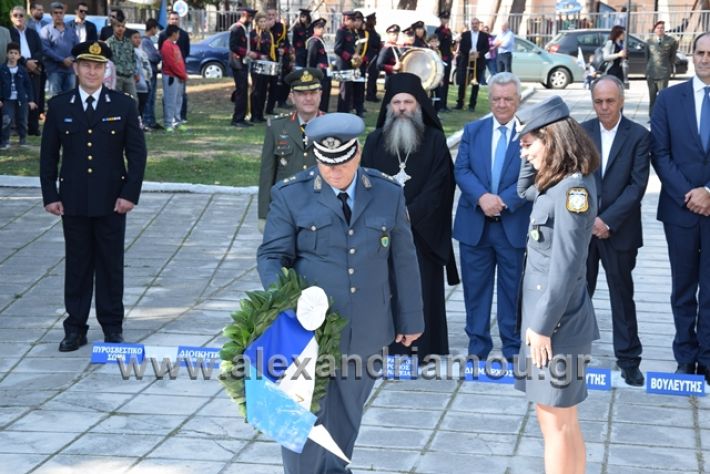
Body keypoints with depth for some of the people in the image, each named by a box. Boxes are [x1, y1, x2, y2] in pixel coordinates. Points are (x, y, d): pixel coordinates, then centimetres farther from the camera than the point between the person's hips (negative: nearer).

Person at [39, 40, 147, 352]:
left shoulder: (124, 105, 0)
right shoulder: (59, 106, 3)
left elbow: (137, 153, 0)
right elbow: (48, 155, 6)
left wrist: (130, 194, -8)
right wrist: (50, 195, -1)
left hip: (111, 200, -1)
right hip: (73, 201, 1)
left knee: (111, 264, 6)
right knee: (77, 264, 6)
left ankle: (112, 326, 17)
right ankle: (75, 328, 14)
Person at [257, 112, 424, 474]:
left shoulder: (388, 194, 3)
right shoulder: (291, 196, -5)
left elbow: (403, 261, 8)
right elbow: (271, 255, -2)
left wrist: (409, 320, 11)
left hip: (366, 331, 3)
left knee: (346, 413, 16)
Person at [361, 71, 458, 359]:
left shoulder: (435, 141, 2)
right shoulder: (375, 141, 9)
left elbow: (438, 187, -5)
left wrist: (408, 216, -13)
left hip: (422, 233, -2)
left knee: (422, 290, -2)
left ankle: (421, 351, 6)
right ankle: (389, 353, 6)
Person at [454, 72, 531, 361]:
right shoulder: (472, 131, 9)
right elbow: (461, 171, 0)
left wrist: (503, 200, -20)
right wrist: (482, 197, -17)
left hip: (514, 224, -2)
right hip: (474, 224, 3)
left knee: (513, 289, 7)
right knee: (475, 288, 8)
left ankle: (513, 348, 17)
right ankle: (477, 346, 18)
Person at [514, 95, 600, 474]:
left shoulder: (573, 188, -19)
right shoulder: (555, 183, 9)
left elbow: (565, 266, -21)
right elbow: (524, 189, 32)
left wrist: (543, 324, -18)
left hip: (556, 319, -9)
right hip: (543, 313, 9)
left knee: (557, 422, 0)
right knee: (559, 420, 16)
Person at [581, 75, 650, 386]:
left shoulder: (638, 136, -5)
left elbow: (637, 185, -10)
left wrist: (608, 221, -15)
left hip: (619, 230, -2)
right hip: (581, 228, 2)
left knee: (622, 295, 7)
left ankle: (628, 359, 16)